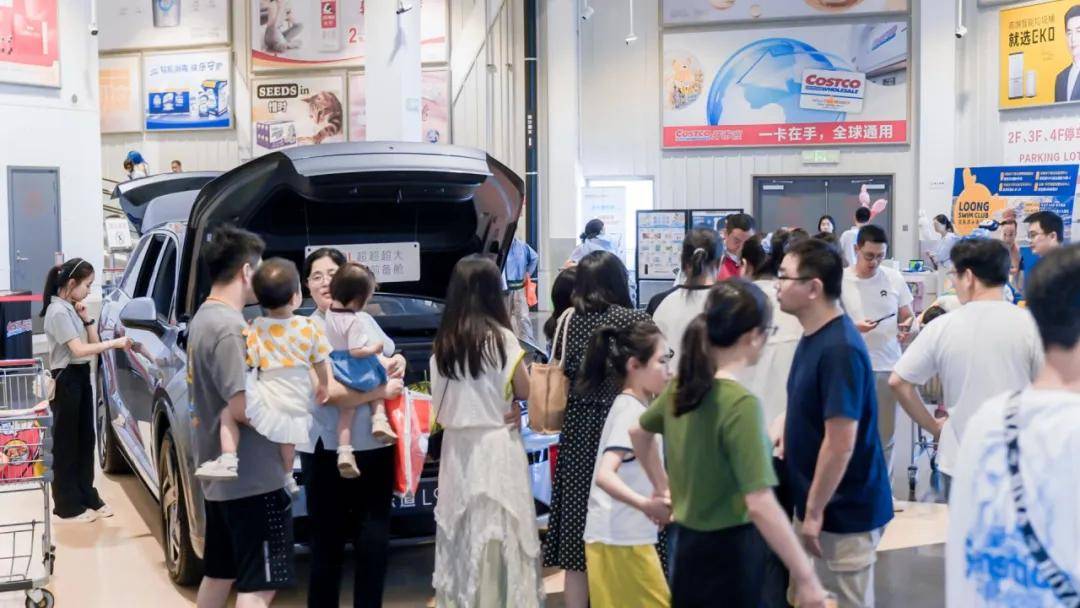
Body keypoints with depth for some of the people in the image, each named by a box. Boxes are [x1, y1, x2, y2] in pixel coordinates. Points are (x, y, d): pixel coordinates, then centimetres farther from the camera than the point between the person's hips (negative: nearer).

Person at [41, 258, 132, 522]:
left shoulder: (73, 309, 11)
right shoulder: (58, 312, -17)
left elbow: (93, 343, 13)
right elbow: (79, 350, -25)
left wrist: (87, 318, 0)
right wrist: (114, 343, -28)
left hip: (81, 377, 9)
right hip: (66, 379, -9)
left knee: (85, 440, 13)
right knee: (66, 443, -1)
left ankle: (88, 497, 21)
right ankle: (68, 506, 5)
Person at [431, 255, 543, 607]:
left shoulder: (443, 341, 3)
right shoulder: (501, 337, -10)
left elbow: (439, 400, 9)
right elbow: (524, 392, -3)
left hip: (457, 445, 5)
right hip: (496, 444, -5)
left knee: (462, 531, 11)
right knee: (499, 530, 2)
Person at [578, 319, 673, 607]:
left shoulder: (633, 407, 13)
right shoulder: (631, 411, -18)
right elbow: (604, 475, -31)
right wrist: (645, 505, -41)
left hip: (625, 536, 10)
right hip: (621, 539, -10)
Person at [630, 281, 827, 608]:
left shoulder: (683, 386, 1)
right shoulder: (740, 403, -22)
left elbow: (639, 433, 21)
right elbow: (760, 505, -27)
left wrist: (663, 488, 28)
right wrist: (806, 578, -22)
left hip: (690, 547, 8)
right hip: (729, 554, -7)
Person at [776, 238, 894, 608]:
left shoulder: (838, 349, -23)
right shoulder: (813, 337, 6)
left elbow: (840, 443, -25)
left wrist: (813, 511, -20)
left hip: (842, 510, -9)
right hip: (823, 503, 9)